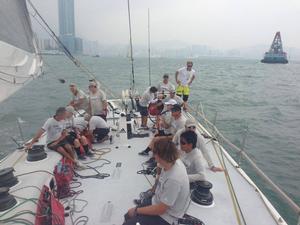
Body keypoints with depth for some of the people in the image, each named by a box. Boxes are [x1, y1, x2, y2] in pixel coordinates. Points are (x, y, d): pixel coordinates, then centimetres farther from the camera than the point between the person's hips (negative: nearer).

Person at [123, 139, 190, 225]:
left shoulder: (174, 179, -38)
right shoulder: (174, 161, -16)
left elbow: (160, 209, -25)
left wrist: (136, 210, -14)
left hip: (166, 217, -8)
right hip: (158, 202, 8)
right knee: (128, 216, 9)